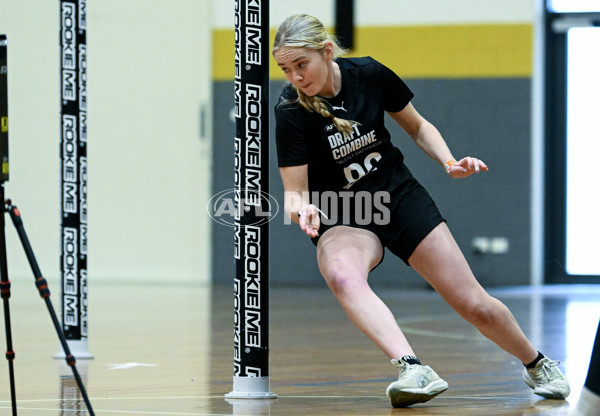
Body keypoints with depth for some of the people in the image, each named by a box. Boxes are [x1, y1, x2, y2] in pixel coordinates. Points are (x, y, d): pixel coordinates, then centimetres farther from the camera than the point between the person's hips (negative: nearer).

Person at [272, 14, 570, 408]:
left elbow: (417, 126, 6)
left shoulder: (369, 74, -12)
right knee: (342, 275, -39)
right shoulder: (290, 111, -19)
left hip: (400, 197, 2)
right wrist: (302, 209, -37)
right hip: (341, 218, -2)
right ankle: (414, 370, -51)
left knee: (474, 305, 1)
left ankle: (537, 364, 29)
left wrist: (450, 163, -9)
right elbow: (294, 191, -15)